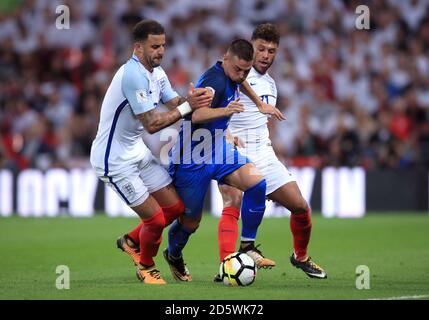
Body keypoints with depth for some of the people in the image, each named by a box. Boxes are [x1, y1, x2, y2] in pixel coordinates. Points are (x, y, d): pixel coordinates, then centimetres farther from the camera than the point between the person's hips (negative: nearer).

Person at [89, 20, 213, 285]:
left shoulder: (156, 73, 5)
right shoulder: (133, 75, -26)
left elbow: (174, 103, 3)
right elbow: (152, 124, -28)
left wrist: (196, 97, -18)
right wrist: (187, 106, -24)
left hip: (137, 152, 9)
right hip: (114, 159, -9)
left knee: (175, 207, 8)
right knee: (155, 219, -7)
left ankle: (131, 241, 30)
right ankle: (146, 267, 21)